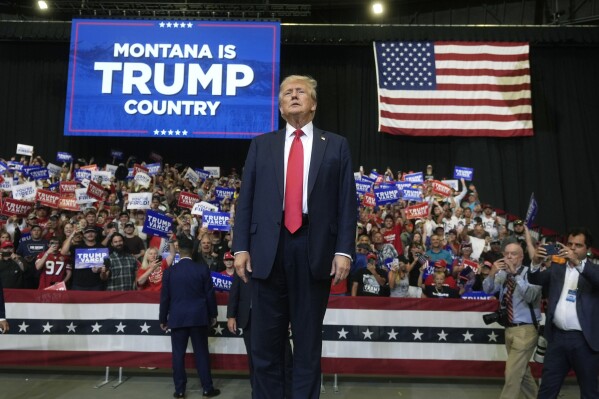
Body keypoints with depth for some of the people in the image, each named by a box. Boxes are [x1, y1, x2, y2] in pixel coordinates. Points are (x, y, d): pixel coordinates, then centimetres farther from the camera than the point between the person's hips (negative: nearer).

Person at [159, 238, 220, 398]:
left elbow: (165, 297, 2)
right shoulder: (203, 269, -3)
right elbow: (210, 294, 0)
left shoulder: (169, 271, -1)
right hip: (199, 317, 0)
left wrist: (163, 319, 12)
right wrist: (213, 315, 12)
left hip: (177, 318, 0)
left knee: (178, 354, 6)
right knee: (201, 353, 5)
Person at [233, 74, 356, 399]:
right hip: (268, 250, 1)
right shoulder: (261, 145, 14)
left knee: (308, 342, 9)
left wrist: (344, 250, -7)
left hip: (315, 250, -1)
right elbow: (245, 199, 8)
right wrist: (241, 247, -1)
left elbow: (347, 202, 3)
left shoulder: (335, 145, 10)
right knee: (266, 343, 8)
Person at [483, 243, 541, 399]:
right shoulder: (502, 274, 5)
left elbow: (530, 296, -28)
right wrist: (492, 273, -24)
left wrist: (515, 274, -35)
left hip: (525, 330, -7)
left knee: (512, 373, -8)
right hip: (509, 329, 7)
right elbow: (488, 290, -7)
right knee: (522, 371, 20)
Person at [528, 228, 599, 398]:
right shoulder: (557, 268, 13)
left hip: (584, 339, -3)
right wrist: (536, 262, -17)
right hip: (557, 337, 3)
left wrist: (578, 262, -34)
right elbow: (535, 279, 2)